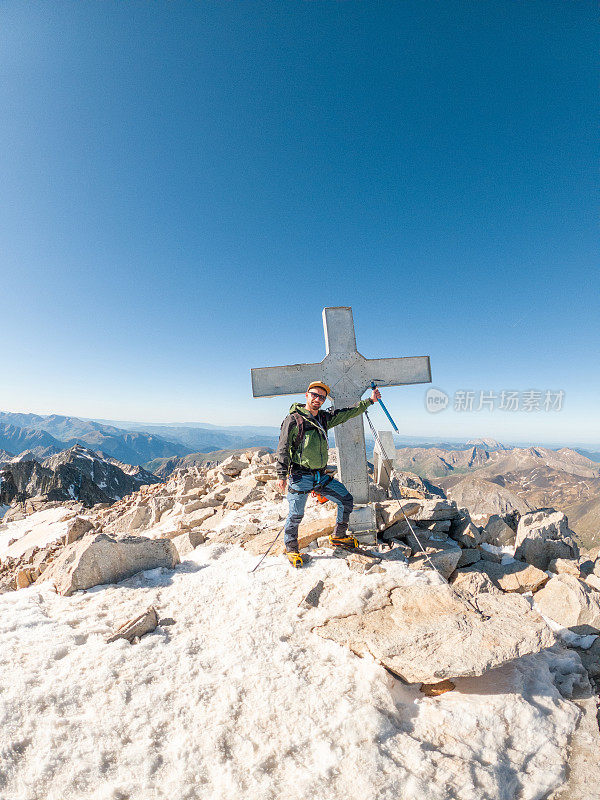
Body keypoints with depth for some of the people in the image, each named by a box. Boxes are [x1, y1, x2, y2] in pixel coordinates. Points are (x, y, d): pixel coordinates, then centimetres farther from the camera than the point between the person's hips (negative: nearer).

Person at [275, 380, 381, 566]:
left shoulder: (325, 418, 10)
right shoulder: (293, 420, -9)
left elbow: (348, 413, 18)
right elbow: (283, 449, -10)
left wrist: (369, 401, 16)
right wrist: (282, 475, -15)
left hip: (321, 476, 6)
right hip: (300, 476, -6)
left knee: (346, 500, 8)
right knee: (296, 514, 1)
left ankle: (338, 536, 29)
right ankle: (291, 548, 27)